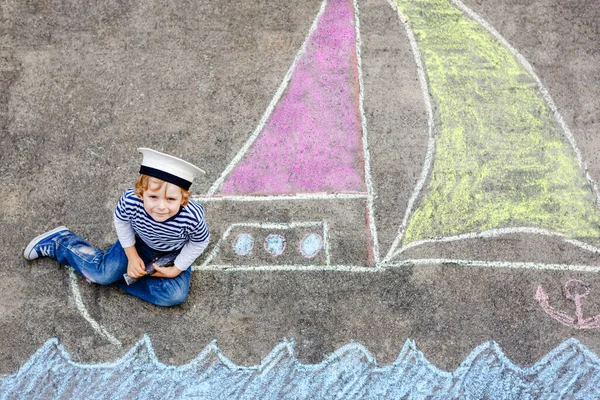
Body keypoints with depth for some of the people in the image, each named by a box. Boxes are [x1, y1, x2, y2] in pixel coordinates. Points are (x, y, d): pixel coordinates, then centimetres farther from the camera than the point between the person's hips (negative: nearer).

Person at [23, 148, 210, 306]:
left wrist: (176, 269, -13)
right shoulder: (130, 201, -37)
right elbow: (121, 222, -11)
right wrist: (132, 256, -9)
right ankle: (59, 242, 24)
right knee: (102, 273, -2)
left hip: (174, 254, 0)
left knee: (176, 295, -16)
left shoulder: (192, 217, -42)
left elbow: (199, 243, -17)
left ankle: (121, 275, 1)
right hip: (139, 242, 1)